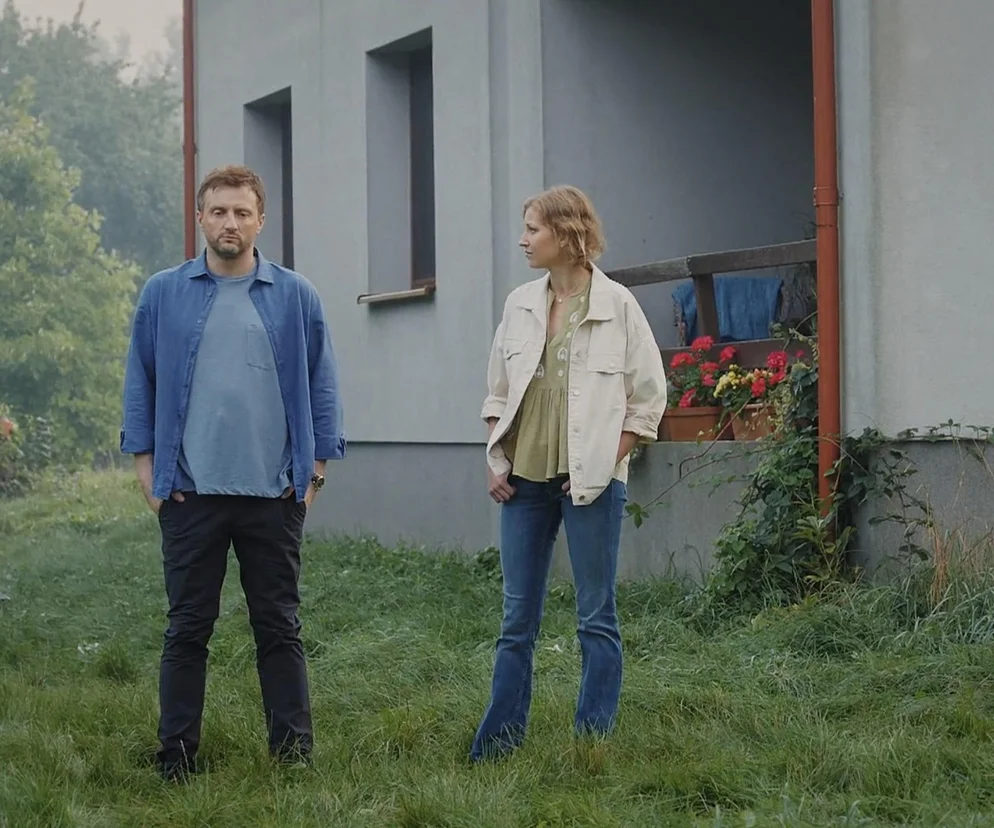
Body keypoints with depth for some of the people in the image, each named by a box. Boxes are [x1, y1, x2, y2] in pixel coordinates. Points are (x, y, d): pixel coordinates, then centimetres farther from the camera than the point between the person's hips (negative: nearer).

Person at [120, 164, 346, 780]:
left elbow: (322, 387, 6)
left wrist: (315, 471, 1)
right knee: (188, 630, 5)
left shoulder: (295, 297, 4)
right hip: (190, 493, 0)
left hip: (274, 496, 0)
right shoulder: (163, 295, 5)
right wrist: (147, 468, 0)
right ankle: (177, 757, 13)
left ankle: (294, 752, 13)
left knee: (280, 629, 6)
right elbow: (141, 384, 7)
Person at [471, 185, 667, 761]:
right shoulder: (521, 305, 9)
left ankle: (593, 740, 11)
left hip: (591, 481, -5)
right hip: (526, 477, 5)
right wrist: (496, 461, 5)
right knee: (518, 616, 9)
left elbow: (648, 397, -3)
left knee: (597, 616, 3)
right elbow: (499, 390, 15)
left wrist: (608, 461, -9)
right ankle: (500, 739, 15)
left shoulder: (616, 305, -5)